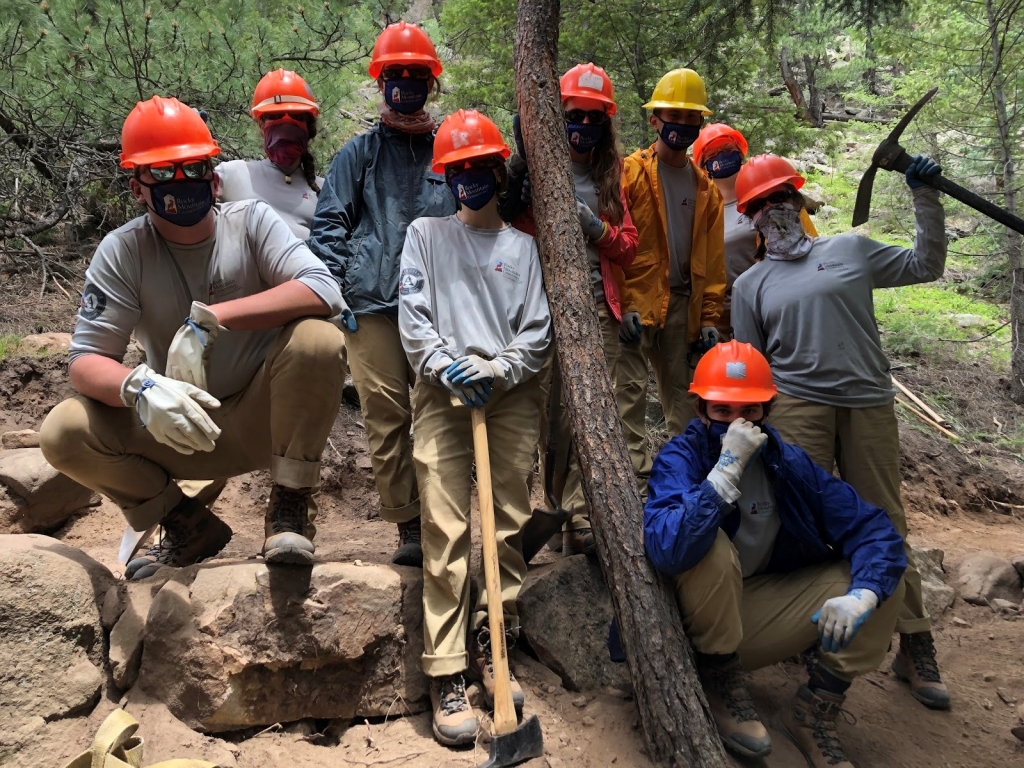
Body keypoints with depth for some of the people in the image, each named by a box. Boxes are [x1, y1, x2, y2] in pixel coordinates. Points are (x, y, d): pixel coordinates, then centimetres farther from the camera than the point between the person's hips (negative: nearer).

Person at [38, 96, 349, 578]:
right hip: (181, 429, 2)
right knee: (63, 433, -19)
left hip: (265, 418, -2)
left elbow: (324, 291, -26)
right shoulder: (122, 252, -7)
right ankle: (188, 525, 4)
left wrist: (210, 318, -32)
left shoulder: (251, 222, -9)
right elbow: (86, 361, -12)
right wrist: (139, 387, -36)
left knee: (317, 339, -29)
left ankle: (291, 505, -10)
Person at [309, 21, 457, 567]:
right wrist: (334, 292, -3)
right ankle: (408, 527, 5)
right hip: (373, 303, -1)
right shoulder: (360, 152, 14)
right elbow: (329, 224, 9)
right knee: (386, 414, -3)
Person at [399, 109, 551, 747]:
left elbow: (537, 331, 7)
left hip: (512, 390, 2)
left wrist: (497, 370, -10)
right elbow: (412, 317, 4)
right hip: (443, 389, -1)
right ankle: (448, 674, -4)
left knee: (509, 525, 1)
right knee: (446, 532, -8)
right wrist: (446, 366, -10)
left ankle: (493, 648, 13)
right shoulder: (425, 234, 16)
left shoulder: (522, 246, 16)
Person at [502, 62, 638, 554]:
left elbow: (629, 247, 15)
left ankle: (580, 522, 11)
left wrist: (597, 227, -4)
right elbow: (510, 227, -7)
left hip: (599, 310, 4)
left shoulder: (609, 177, 18)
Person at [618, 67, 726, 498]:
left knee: (679, 389, 12)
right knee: (631, 388, -6)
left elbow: (712, 260, 11)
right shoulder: (631, 172, -2)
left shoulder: (706, 189, 13)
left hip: (682, 303, 5)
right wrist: (624, 303, -15)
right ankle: (637, 473, 0)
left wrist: (709, 317, 5)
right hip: (637, 300, -5)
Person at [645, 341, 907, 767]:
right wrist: (727, 468, -39)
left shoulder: (789, 463, -6)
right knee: (711, 547, -33)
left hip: (763, 613, 4)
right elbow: (668, 550, -38)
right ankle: (722, 685, -8)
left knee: (881, 580, -9)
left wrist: (862, 596, -28)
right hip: (700, 621, -4)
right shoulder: (679, 459, -19)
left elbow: (874, 530, -10)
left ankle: (814, 713, 2)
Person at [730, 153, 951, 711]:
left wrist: (925, 197, 9)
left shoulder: (851, 250, 12)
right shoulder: (750, 284, 12)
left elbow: (925, 265, 16)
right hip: (798, 408, 0)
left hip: (869, 406, 0)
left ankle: (915, 646, 14)